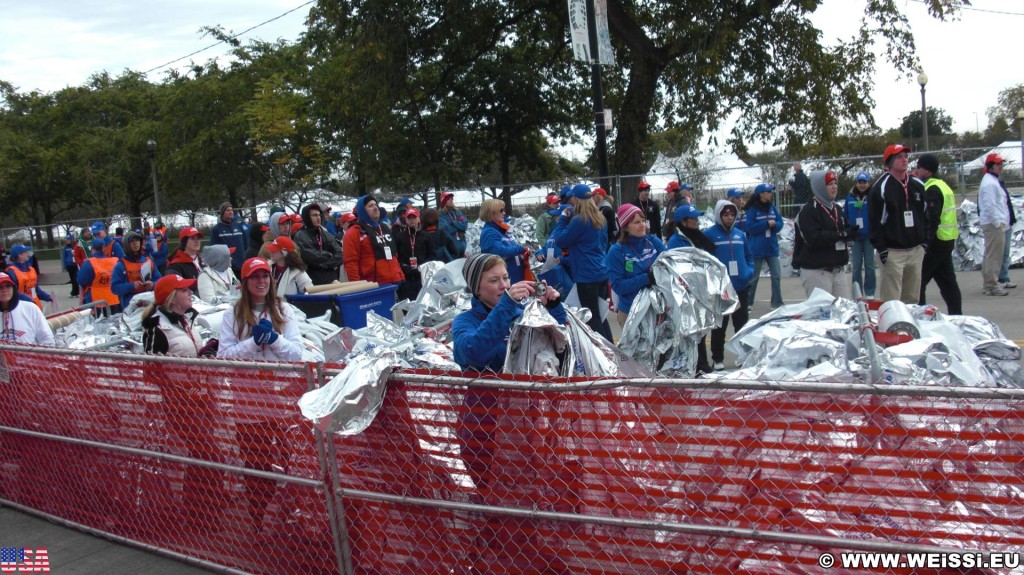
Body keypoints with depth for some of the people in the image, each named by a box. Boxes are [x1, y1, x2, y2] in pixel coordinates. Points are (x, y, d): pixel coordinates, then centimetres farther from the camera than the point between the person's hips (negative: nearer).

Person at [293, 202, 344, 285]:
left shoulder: (326, 235, 13)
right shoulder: (300, 237, -5)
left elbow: (339, 255, 3)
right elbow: (312, 257, -15)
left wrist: (325, 263, -13)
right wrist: (329, 255, 0)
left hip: (331, 279, 5)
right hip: (312, 281, -5)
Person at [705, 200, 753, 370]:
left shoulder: (740, 234, 7)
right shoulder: (709, 234, -9)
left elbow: (749, 256, 15)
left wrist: (749, 271, -1)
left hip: (741, 287, 5)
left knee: (742, 324, 15)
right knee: (719, 326, 5)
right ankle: (718, 359, 14)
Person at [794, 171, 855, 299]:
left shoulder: (837, 209, 16)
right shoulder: (808, 211, -10)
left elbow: (846, 231, 18)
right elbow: (814, 238, -23)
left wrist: (851, 232, -6)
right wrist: (841, 234, -20)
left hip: (838, 270, 8)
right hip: (816, 271, -8)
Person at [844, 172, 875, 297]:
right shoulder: (850, 197, 4)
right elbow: (845, 216, 7)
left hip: (869, 236, -2)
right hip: (855, 237, 2)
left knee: (869, 265, 5)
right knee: (856, 266, 7)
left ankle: (869, 294, 13)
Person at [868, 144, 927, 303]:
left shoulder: (918, 186, 12)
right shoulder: (881, 188, -7)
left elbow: (926, 215, 19)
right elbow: (874, 221, -9)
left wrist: (925, 241, 11)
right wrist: (881, 248, -13)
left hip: (916, 250, 6)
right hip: (892, 252, -6)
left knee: (913, 298, 11)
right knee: (891, 301, -7)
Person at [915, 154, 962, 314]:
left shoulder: (932, 190, -15)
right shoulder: (943, 186, 18)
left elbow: (931, 221, -23)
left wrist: (924, 244, -24)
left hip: (935, 242, -10)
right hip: (947, 242, 10)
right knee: (947, 282, 12)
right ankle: (956, 315, 15)